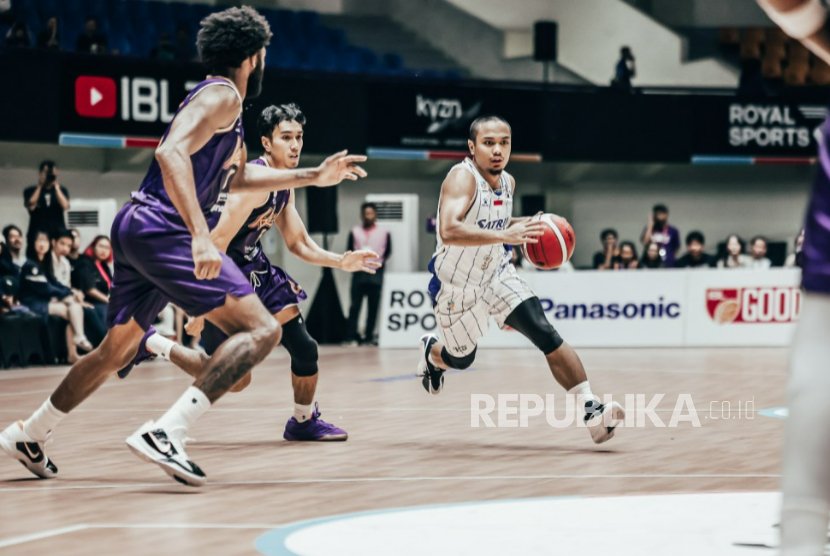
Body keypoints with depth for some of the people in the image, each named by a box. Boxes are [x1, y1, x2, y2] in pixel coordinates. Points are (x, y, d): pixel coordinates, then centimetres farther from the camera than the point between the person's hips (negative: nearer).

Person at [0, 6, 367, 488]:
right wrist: (201, 235, -34)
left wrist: (313, 176, 35)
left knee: (118, 348, 26)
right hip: (163, 229, -10)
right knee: (261, 329, -16)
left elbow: (238, 176, 38)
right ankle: (166, 433, -28)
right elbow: (172, 153, -24)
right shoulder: (222, 95, -8)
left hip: (139, 231, 10)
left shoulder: (223, 104, 23)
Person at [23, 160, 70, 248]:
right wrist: (40, 186, -5)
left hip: (58, 233, 1)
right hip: (37, 234, -1)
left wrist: (56, 186, -6)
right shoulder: (30, 191, 8)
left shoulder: (62, 190, 12)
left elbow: (65, 206, -5)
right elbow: (31, 206, -9)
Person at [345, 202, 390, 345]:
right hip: (359, 272, 0)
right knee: (355, 304, -6)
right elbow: (349, 251, 10)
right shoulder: (355, 232, 10)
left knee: (373, 306, -1)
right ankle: (351, 334, -5)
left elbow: (388, 251, 12)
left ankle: (369, 336, 3)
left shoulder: (384, 233, 7)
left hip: (376, 273, 0)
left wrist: (380, 262, -1)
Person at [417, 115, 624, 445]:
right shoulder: (462, 177, -26)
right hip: (456, 285, -5)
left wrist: (526, 227, -2)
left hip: (496, 274, 5)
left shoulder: (508, 183, -2)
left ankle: (592, 411, -23)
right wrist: (505, 235, -51)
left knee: (545, 334, -16)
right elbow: (449, 230, -43)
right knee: (462, 359, 15)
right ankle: (430, 352, 53)